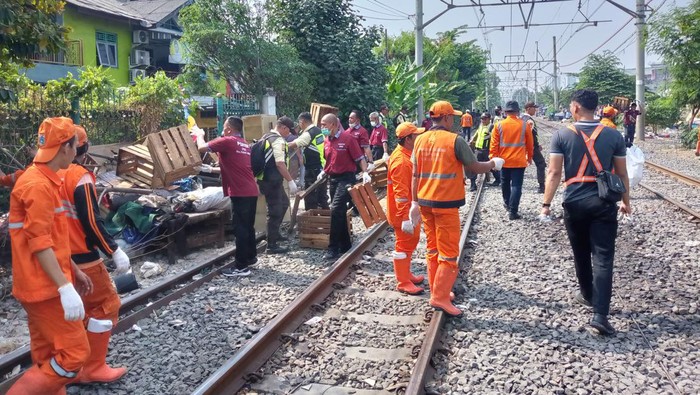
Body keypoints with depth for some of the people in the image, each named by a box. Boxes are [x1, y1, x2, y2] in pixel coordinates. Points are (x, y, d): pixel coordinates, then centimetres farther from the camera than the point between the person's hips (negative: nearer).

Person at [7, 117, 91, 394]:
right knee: (74, 353, -7)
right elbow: (40, 245, -24)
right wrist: (65, 287, -28)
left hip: (46, 285, 10)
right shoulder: (38, 185, -18)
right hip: (45, 287, -10)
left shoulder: (44, 180, 13)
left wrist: (74, 272, 22)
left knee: (47, 356, 16)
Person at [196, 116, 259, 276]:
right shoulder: (245, 145, 19)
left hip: (240, 193, -8)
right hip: (251, 191, 9)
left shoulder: (227, 141, -7)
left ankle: (241, 267, -1)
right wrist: (212, 170, 31)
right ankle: (251, 257, 29)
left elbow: (202, 148, -6)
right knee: (248, 227, 18)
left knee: (240, 229, -5)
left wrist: (200, 135, 14)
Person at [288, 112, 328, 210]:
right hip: (322, 169, 9)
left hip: (313, 171, -9)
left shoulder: (308, 134, -15)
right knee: (322, 198, 16)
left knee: (310, 199, 0)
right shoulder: (319, 131, 11)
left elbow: (292, 145, -21)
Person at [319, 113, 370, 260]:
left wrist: (365, 173, -23)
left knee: (336, 210, -15)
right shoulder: (327, 141, 9)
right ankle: (345, 245, 23)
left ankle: (333, 248, -8)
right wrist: (323, 172, 12)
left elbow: (360, 158, -11)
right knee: (340, 213, 12)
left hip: (345, 179, -7)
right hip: (332, 179, 7)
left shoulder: (347, 138, -11)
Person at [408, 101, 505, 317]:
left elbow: (415, 175, 5)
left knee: (432, 249, 16)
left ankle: (437, 291, 26)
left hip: (425, 202, 6)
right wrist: (494, 163, 14)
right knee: (449, 253, 2)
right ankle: (440, 297, 1)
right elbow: (475, 168, -6)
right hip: (446, 203, -6)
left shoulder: (420, 140, 3)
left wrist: (415, 202, 9)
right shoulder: (455, 140, -12)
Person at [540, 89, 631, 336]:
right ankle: (600, 314, -8)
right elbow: (622, 174, 5)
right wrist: (626, 202, 18)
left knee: (581, 254, 19)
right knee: (603, 258, -1)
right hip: (604, 202, 0)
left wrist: (546, 204, -3)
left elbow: (554, 173, -8)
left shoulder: (562, 136, -5)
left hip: (574, 202, 0)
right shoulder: (613, 135, 0)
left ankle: (587, 295, 38)